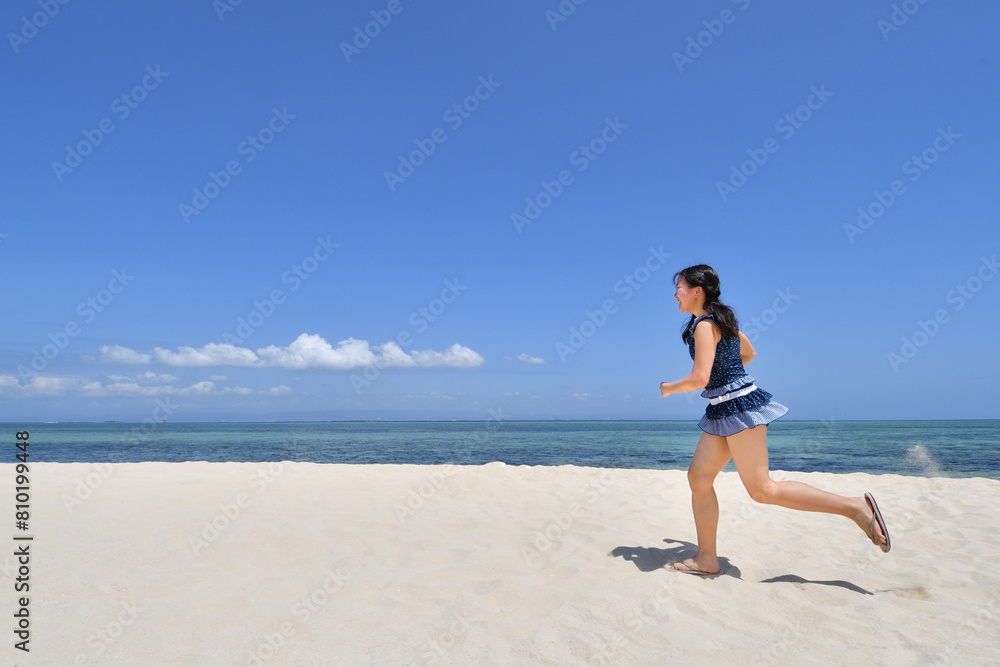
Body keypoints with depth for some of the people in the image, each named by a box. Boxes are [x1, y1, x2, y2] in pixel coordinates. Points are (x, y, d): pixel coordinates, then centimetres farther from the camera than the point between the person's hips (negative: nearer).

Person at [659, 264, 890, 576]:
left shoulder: (705, 325, -16)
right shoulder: (720, 318, 14)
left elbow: (699, 378, -24)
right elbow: (748, 353, 28)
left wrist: (668, 388, -6)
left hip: (739, 407, -10)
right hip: (723, 410, 10)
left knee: (762, 490, -6)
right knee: (698, 477, 6)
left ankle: (855, 507, 1)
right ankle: (706, 559, 11)